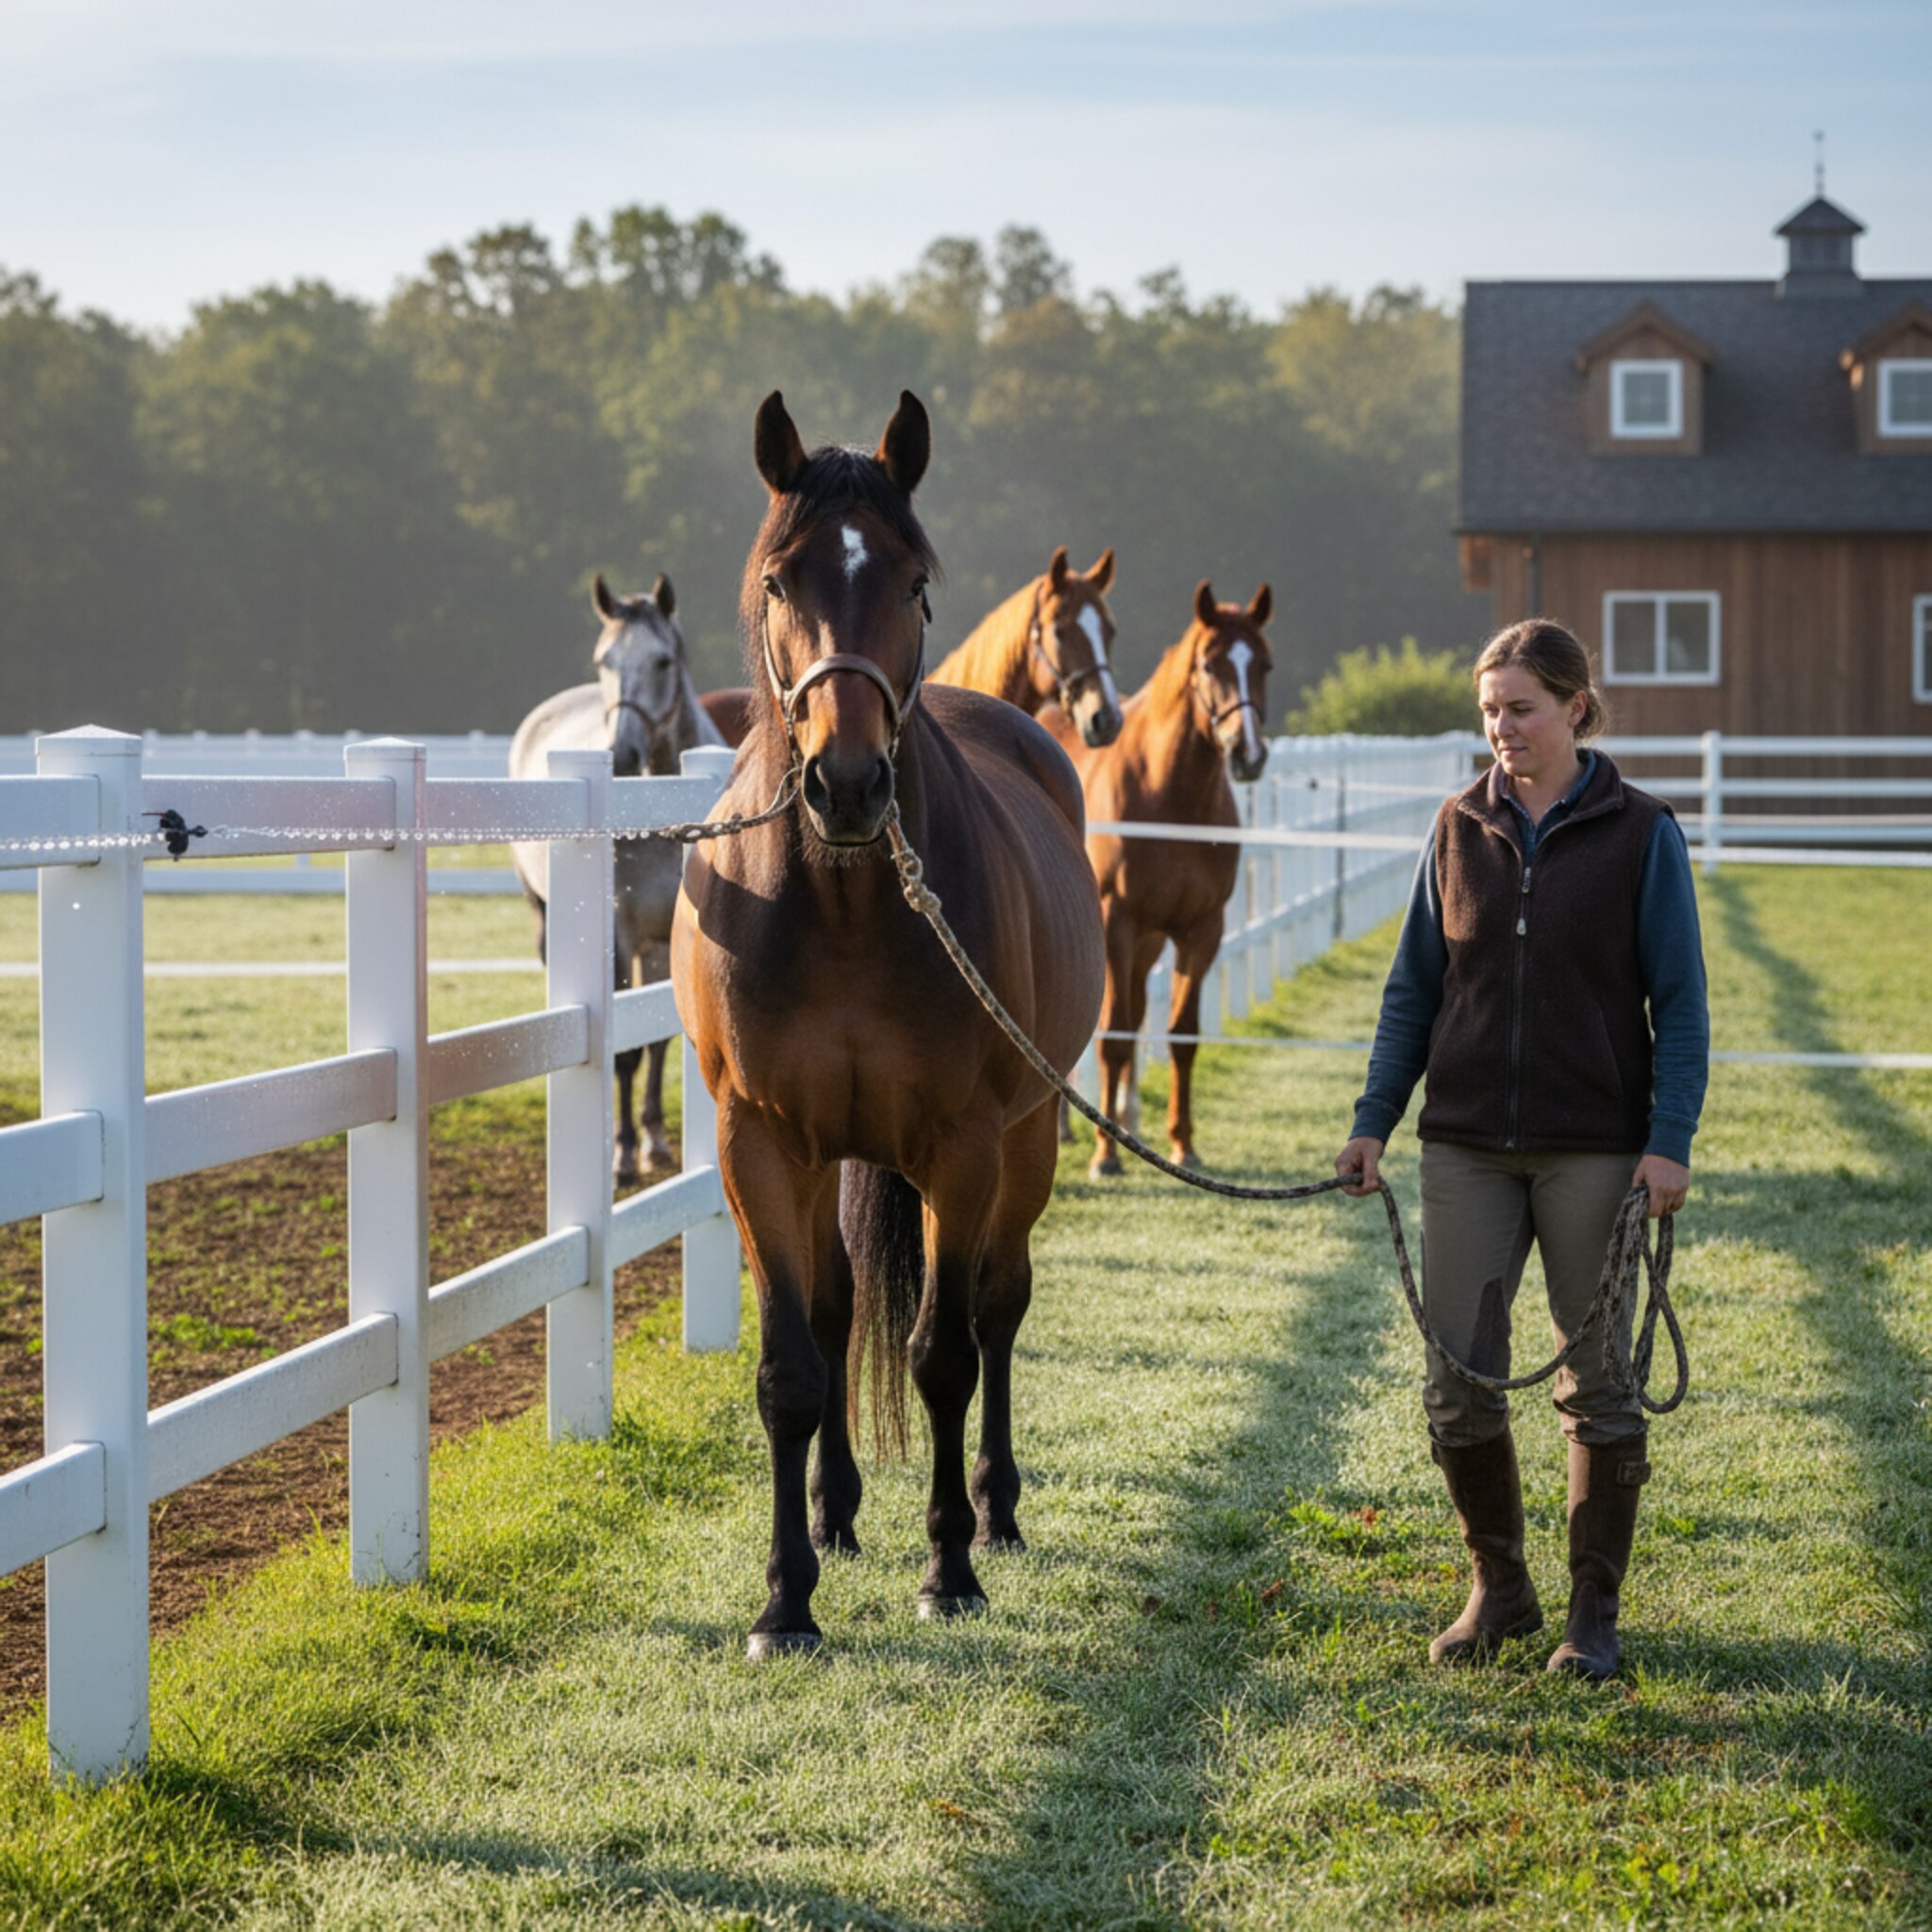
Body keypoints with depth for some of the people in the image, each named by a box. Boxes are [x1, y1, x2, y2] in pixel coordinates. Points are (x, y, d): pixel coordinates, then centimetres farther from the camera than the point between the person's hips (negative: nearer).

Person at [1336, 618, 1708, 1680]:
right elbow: (1414, 989, 10)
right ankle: (1499, 1589, 20)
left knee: (1598, 1386, 4)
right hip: (1468, 1145, 3)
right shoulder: (1459, 830, 5)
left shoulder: (1639, 834, -4)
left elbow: (1679, 1003, -4)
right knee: (1457, 1382, 2)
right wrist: (1372, 1121, 3)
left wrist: (1670, 1139, -13)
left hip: (1594, 1149, -3)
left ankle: (1594, 1611, 16)